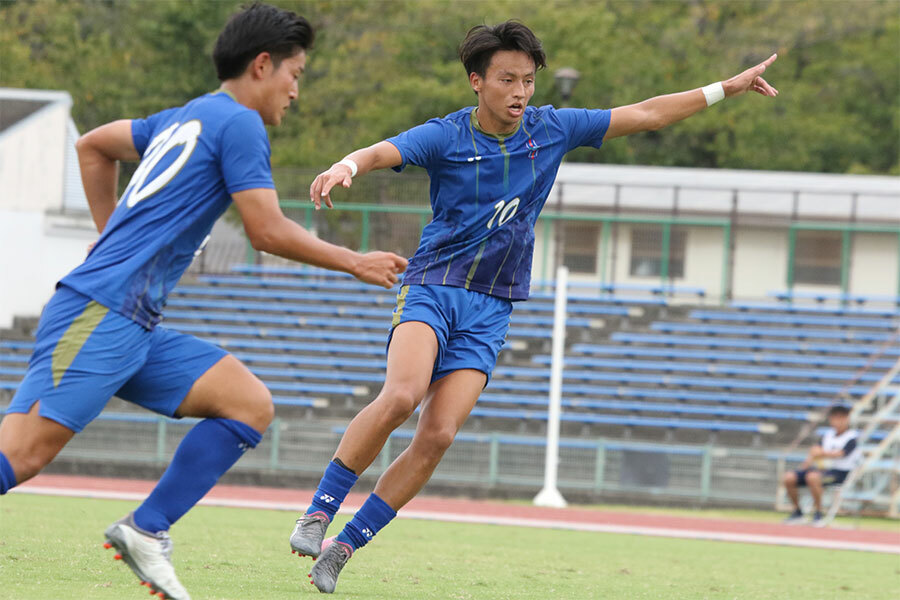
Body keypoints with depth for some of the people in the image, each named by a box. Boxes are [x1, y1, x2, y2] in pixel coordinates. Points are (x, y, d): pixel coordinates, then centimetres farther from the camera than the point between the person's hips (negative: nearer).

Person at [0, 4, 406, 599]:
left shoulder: (186, 118, 22)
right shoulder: (240, 124, -4)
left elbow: (93, 145, 36)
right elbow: (268, 232, -8)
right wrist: (355, 263, 5)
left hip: (138, 328, 10)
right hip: (99, 317, -10)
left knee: (251, 404, 1)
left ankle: (146, 530, -2)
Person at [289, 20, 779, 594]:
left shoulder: (551, 129, 5)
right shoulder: (445, 136, -5)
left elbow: (645, 114, 11)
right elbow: (379, 152, -22)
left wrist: (728, 88, 10)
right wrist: (345, 167, -46)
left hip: (490, 311, 3)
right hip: (433, 288, -3)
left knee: (438, 435, -13)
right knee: (401, 396, -30)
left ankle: (342, 549, -5)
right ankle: (317, 514, -19)